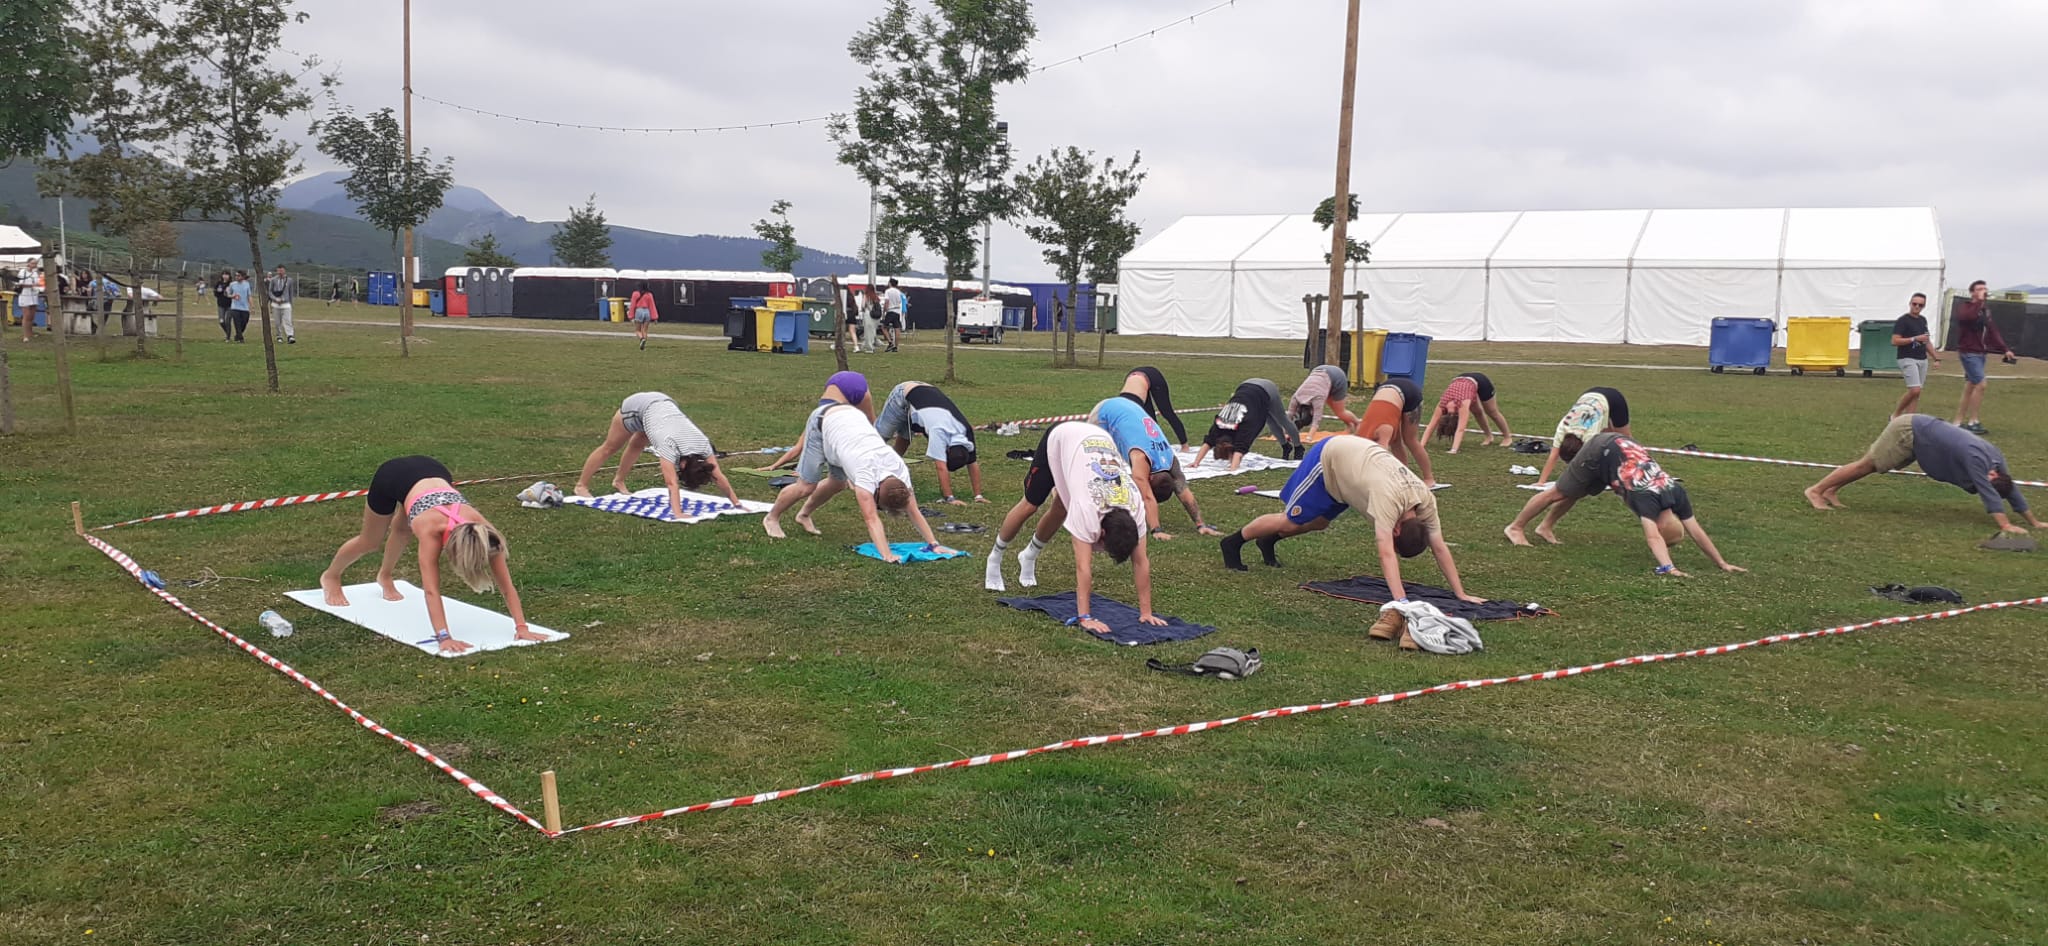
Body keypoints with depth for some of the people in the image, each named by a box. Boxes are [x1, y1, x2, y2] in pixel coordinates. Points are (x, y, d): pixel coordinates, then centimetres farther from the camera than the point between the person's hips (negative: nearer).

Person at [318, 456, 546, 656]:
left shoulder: (482, 530, -34)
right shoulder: (430, 531, -43)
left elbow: (507, 586, -32)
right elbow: (431, 590, -49)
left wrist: (521, 627, -39)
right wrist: (444, 638, -58)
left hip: (433, 472, 3)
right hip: (393, 476, -3)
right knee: (369, 542, 19)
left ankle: (385, 577, 57)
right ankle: (331, 577, 48)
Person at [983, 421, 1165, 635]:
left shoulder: (1135, 506, -29)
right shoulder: (1088, 507, -40)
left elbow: (1141, 563, -23)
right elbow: (1083, 566, -42)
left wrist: (1146, 613, -23)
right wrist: (1085, 618, -45)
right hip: (1060, 437, -4)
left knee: (1061, 510, 11)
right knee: (1030, 505, 4)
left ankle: (1029, 556, 38)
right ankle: (995, 558, 27)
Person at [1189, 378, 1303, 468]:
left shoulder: (1245, 426, -38)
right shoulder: (1220, 423, -24)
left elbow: (1240, 449, -49)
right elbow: (1207, 442, -25)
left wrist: (1233, 469, -62)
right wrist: (1196, 462, -36)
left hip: (1265, 391, -5)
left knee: (1281, 420, 20)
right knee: (1272, 423, 26)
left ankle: (1298, 447, 45)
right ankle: (1286, 446, 50)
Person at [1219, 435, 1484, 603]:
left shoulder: (1426, 501, -22)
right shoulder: (1389, 499, -41)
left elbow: (1440, 548, -15)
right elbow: (1386, 553, -49)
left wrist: (1461, 594, -19)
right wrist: (1401, 601, -56)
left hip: (1352, 456, 7)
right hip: (1328, 456, -7)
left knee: (1320, 522, 17)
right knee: (1292, 521, -3)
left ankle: (1268, 540, 39)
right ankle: (1234, 543, 15)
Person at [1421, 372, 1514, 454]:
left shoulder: (1463, 403, -42)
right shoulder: (1442, 404, -28)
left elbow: (1460, 430, -46)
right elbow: (1430, 427, -28)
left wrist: (1454, 450, -52)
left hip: (1480, 381, -4)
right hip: (1462, 380, 4)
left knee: (1493, 413, 13)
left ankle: (1507, 437, 32)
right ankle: (1489, 436, 34)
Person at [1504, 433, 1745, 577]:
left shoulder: (1676, 492, -18)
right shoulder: (1646, 499, -35)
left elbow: (1696, 531, -14)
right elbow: (1653, 536, -49)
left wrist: (1722, 563, -15)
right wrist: (1668, 568, -61)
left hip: (1620, 446, 6)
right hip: (1602, 451, -6)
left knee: (1575, 493, 22)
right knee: (1558, 492, 3)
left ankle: (1546, 527, 40)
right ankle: (1515, 528, 16)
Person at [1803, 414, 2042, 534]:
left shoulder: (1995, 459, -2)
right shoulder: (1975, 457, -28)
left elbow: (2011, 490, 6)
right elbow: (1988, 493, -34)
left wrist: (2033, 521, 7)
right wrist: (2005, 525, -37)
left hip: (1917, 431, 8)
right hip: (1909, 432, -8)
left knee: (1870, 465, 13)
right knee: (1867, 464, -4)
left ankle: (1831, 490, 21)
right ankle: (1816, 490, 1)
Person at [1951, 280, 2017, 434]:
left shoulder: (1985, 310, 15)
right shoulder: (1964, 308, -8)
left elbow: (1993, 331, 16)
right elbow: (1967, 316, -33)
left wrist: (2005, 349, 11)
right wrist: (1980, 301, -25)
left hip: (1980, 353, 8)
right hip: (1969, 352, -8)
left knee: (1969, 388, 9)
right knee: (1980, 384, -13)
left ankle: (1958, 423, 13)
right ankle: (1974, 422, -7)